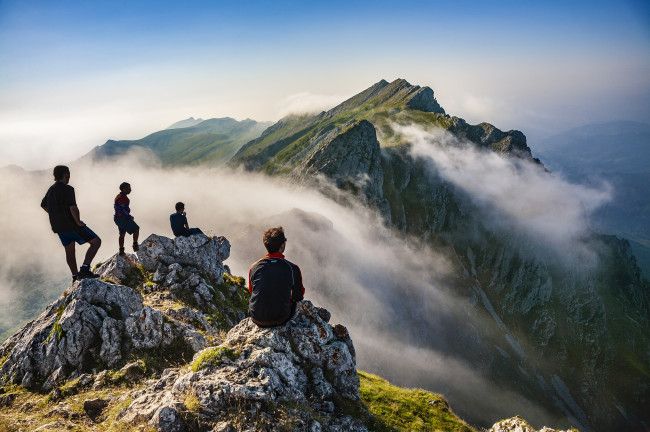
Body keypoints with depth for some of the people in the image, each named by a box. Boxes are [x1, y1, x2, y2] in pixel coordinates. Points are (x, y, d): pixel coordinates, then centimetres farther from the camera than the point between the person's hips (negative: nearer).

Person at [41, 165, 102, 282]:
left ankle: (75, 276, 30)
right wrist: (78, 222, -16)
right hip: (71, 224, -9)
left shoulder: (51, 189, 12)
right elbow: (73, 208, -30)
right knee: (96, 241, -7)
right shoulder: (67, 189, -17)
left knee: (69, 250, 20)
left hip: (58, 227, 9)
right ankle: (84, 269, -19)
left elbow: (43, 205, 28)